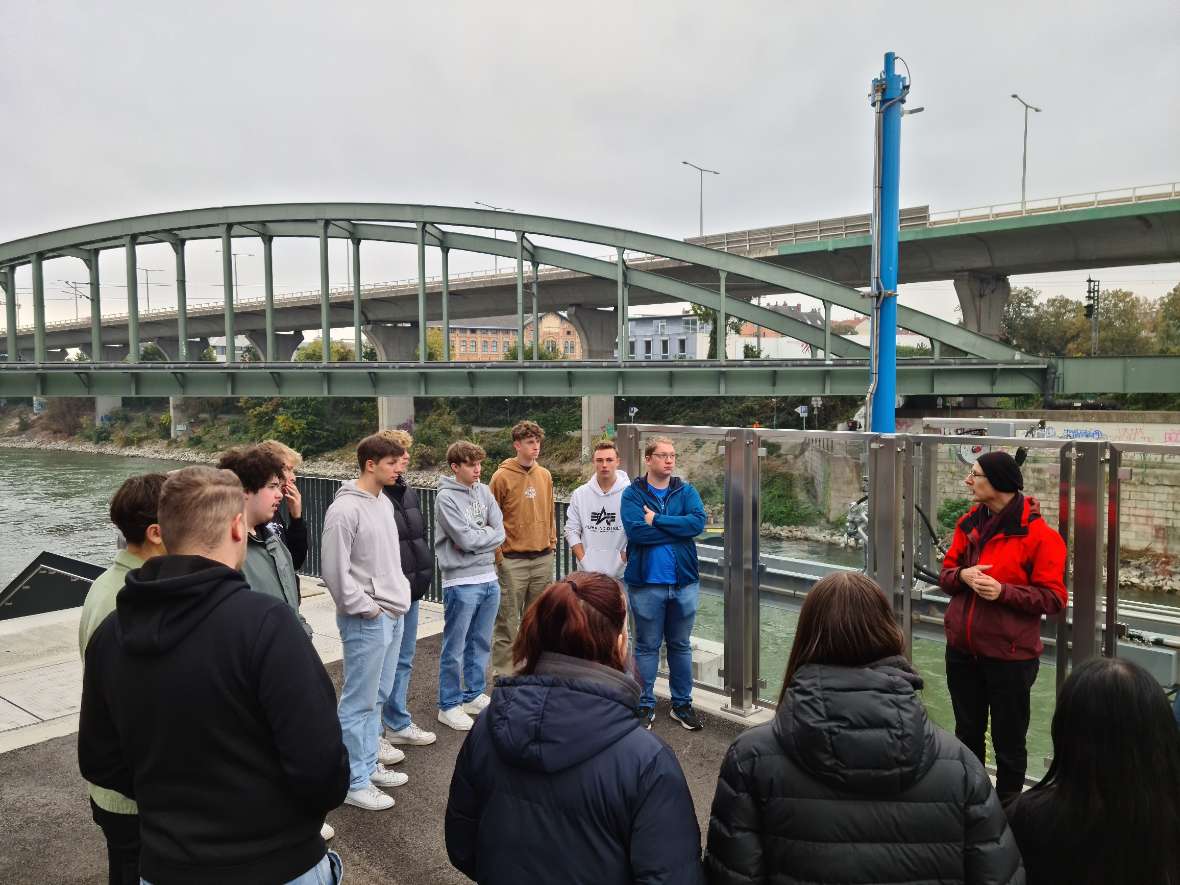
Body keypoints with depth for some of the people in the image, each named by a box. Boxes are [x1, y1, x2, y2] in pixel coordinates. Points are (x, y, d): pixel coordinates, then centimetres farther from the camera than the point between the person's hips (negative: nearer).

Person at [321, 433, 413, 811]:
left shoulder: (384, 502, 10)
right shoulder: (344, 509, -17)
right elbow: (335, 570, -19)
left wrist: (399, 593, 13)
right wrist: (365, 608, -14)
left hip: (393, 614, 9)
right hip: (366, 621, -9)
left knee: (378, 696, 18)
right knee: (359, 701, 0)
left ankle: (369, 763, 31)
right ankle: (354, 782, 10)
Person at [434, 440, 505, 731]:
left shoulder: (484, 491, 7)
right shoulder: (446, 497, -12)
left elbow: (499, 532, 2)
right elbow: (466, 539, -19)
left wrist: (475, 539, -12)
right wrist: (486, 533, -3)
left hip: (489, 578, 6)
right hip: (461, 583, -6)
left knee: (481, 643, 17)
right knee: (455, 649, 4)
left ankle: (474, 695, 31)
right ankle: (448, 705, 16)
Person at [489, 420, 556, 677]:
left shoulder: (545, 475, 8)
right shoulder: (502, 477, -7)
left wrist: (552, 540, 11)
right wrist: (498, 556, -7)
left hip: (543, 559, 5)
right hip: (512, 561, -5)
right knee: (507, 622, -1)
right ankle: (503, 673, 9)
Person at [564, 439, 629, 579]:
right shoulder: (580, 494, 5)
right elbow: (572, 531, 6)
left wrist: (621, 560, -11)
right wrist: (584, 560, -4)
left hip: (620, 574, -2)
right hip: (586, 572, 2)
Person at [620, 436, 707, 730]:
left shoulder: (686, 491, 3)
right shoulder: (632, 494, -4)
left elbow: (698, 521, -15)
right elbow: (635, 530, -21)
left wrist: (657, 520, -16)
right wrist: (678, 528, -15)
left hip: (684, 583, 3)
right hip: (646, 584, -2)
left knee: (681, 646, 15)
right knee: (647, 647, 10)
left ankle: (682, 704, 29)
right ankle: (645, 704, 24)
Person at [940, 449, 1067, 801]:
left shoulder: (1039, 534, -14)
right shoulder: (969, 523, 4)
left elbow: (1053, 598, -14)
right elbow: (945, 574, 8)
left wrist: (1003, 591, -26)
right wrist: (962, 576, -14)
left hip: (1009, 654, -6)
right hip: (962, 649, 6)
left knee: (1008, 741, 11)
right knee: (967, 732, 20)